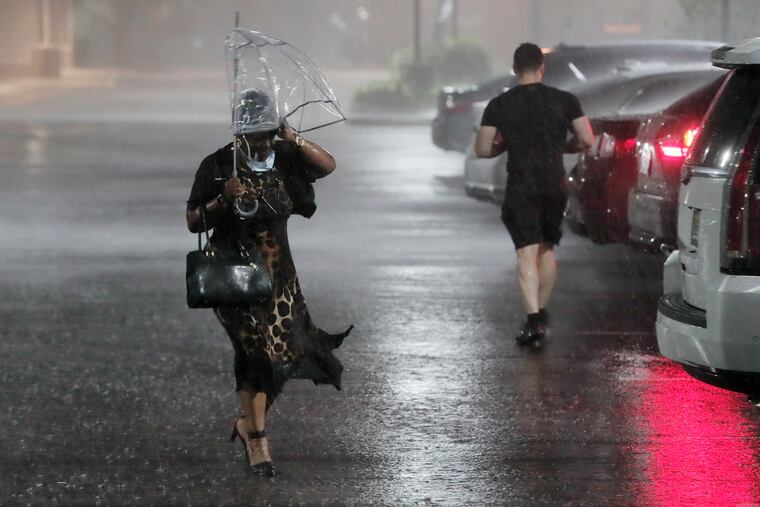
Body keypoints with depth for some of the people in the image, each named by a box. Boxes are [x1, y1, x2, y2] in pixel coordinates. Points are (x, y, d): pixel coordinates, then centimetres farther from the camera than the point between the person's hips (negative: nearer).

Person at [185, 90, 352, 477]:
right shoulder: (216, 166, -8)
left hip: (277, 271, 5)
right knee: (258, 348, -13)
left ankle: (248, 422, 26)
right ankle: (257, 438, -5)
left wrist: (294, 140, -19)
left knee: (283, 351, 3)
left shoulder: (283, 159, 3)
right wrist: (223, 200, -21)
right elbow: (193, 222, -5)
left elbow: (328, 166, -8)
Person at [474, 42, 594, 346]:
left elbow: (482, 149, -2)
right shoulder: (564, 100, 2)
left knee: (527, 253, -7)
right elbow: (587, 140, 1)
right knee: (547, 249, 19)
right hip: (555, 186, 2)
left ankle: (533, 319, -20)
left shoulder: (499, 106, -1)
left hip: (520, 187, -2)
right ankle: (541, 312, 24)